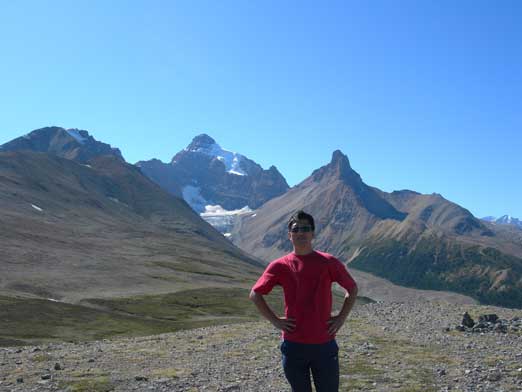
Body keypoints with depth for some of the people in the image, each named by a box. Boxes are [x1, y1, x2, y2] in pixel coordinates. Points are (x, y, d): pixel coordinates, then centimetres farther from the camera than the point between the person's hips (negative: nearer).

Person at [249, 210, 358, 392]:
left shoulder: (328, 262, -3)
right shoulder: (279, 266, -2)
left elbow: (352, 288, 10)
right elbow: (255, 294, 7)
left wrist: (341, 318, 2)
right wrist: (275, 320, 0)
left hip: (325, 344, 0)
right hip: (293, 345, 0)